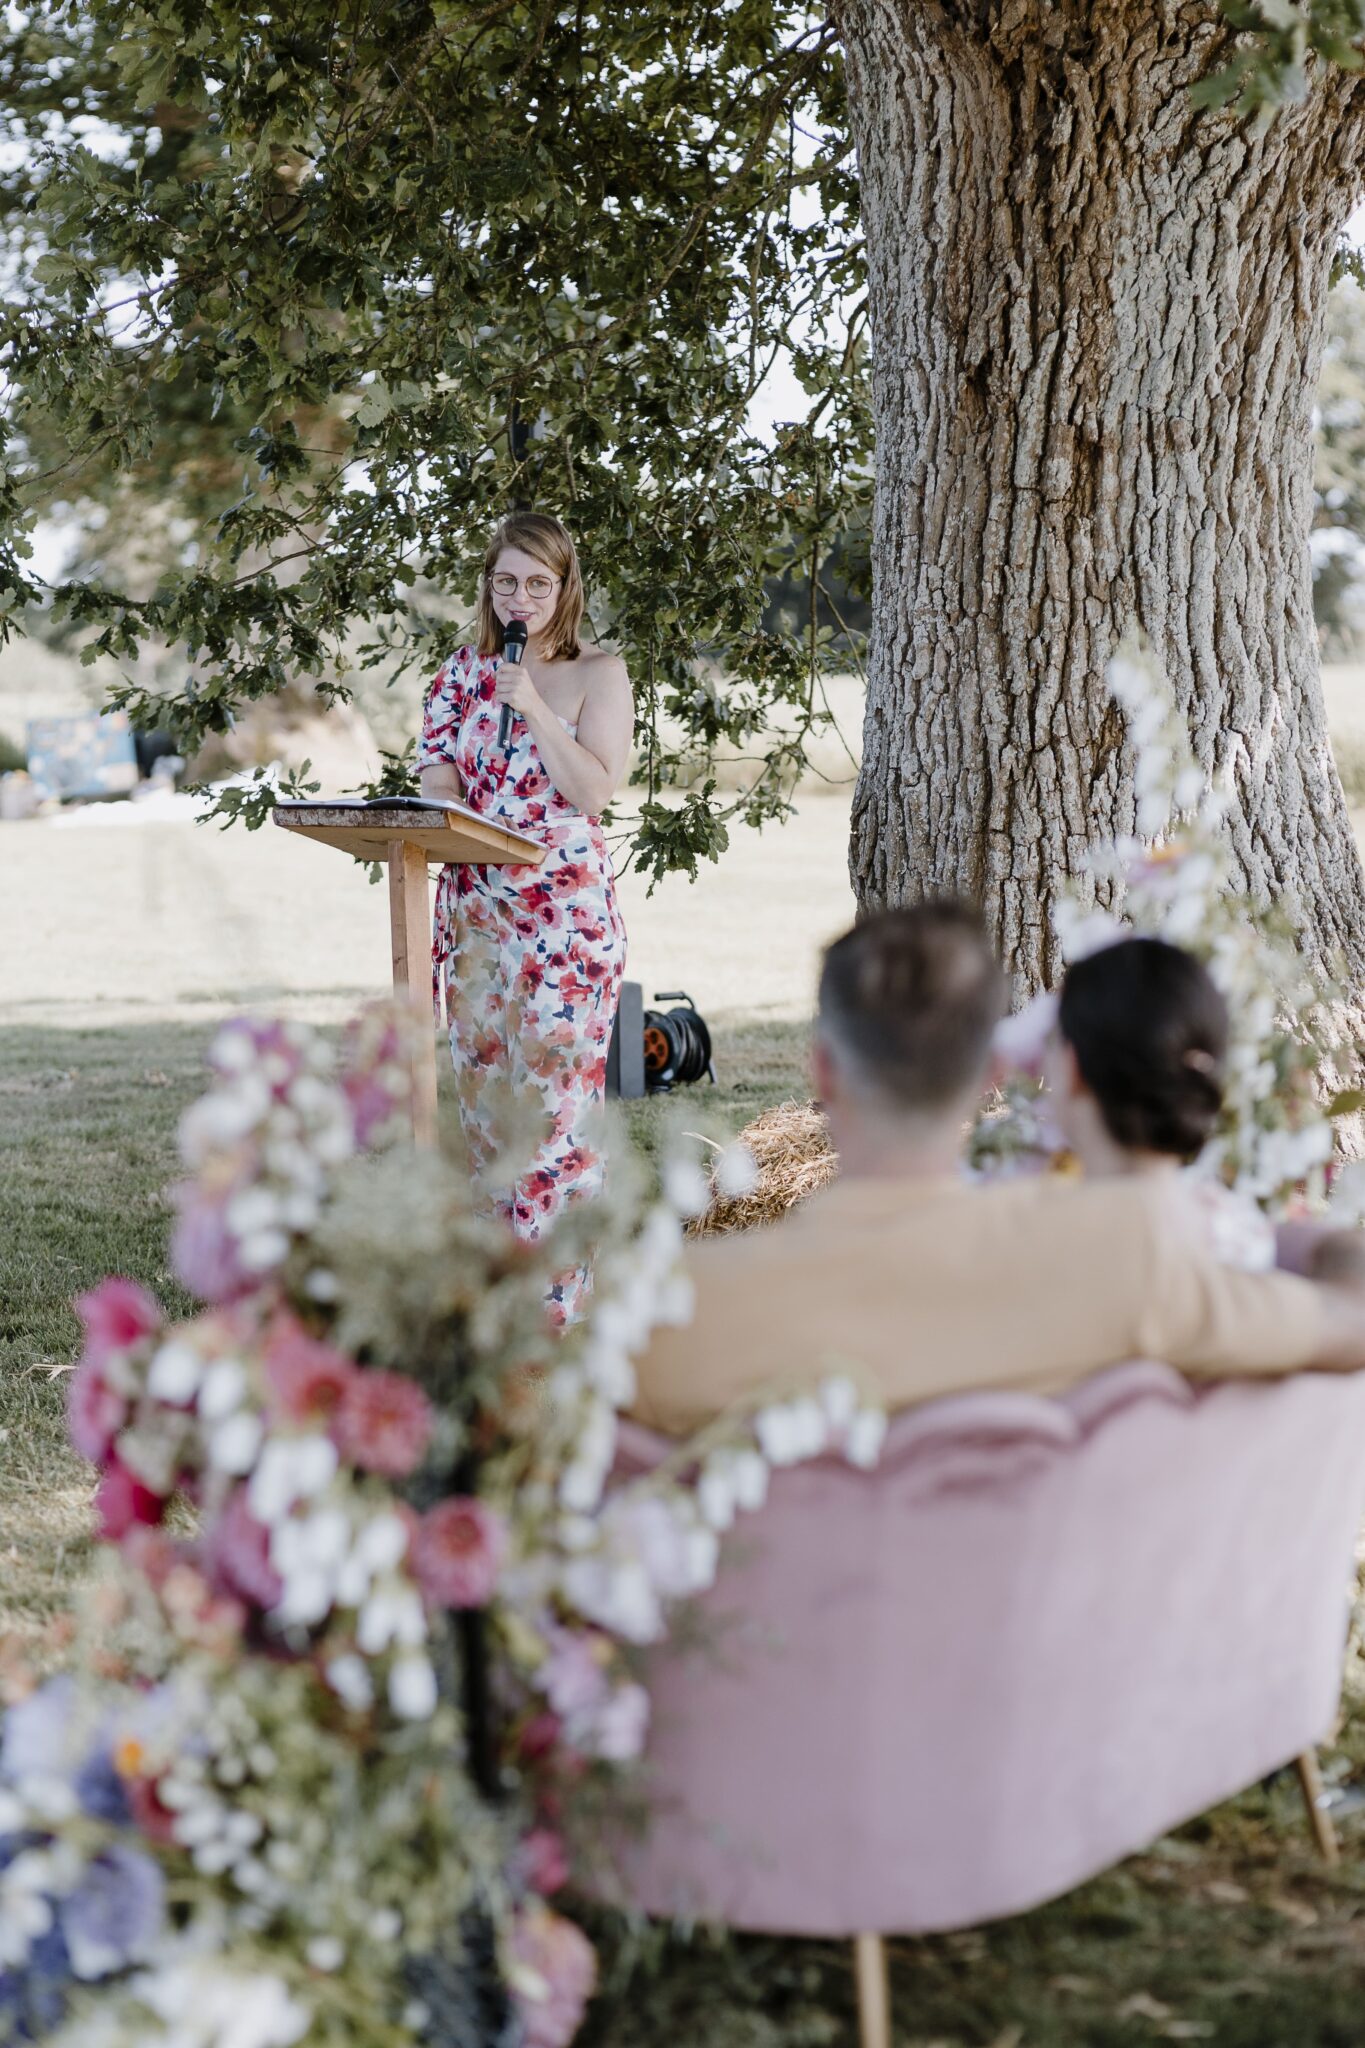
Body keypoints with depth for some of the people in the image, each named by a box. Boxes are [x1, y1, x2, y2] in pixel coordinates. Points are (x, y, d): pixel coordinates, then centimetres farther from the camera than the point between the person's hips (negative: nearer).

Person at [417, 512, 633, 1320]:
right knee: (485, 1082, 6)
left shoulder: (598, 674, 0)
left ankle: (558, 1294, -5)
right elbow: (439, 783, 10)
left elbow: (598, 788, -10)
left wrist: (532, 710, -16)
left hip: (566, 910, -5)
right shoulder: (463, 673, 12)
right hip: (476, 905, 5)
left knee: (554, 1081, -8)